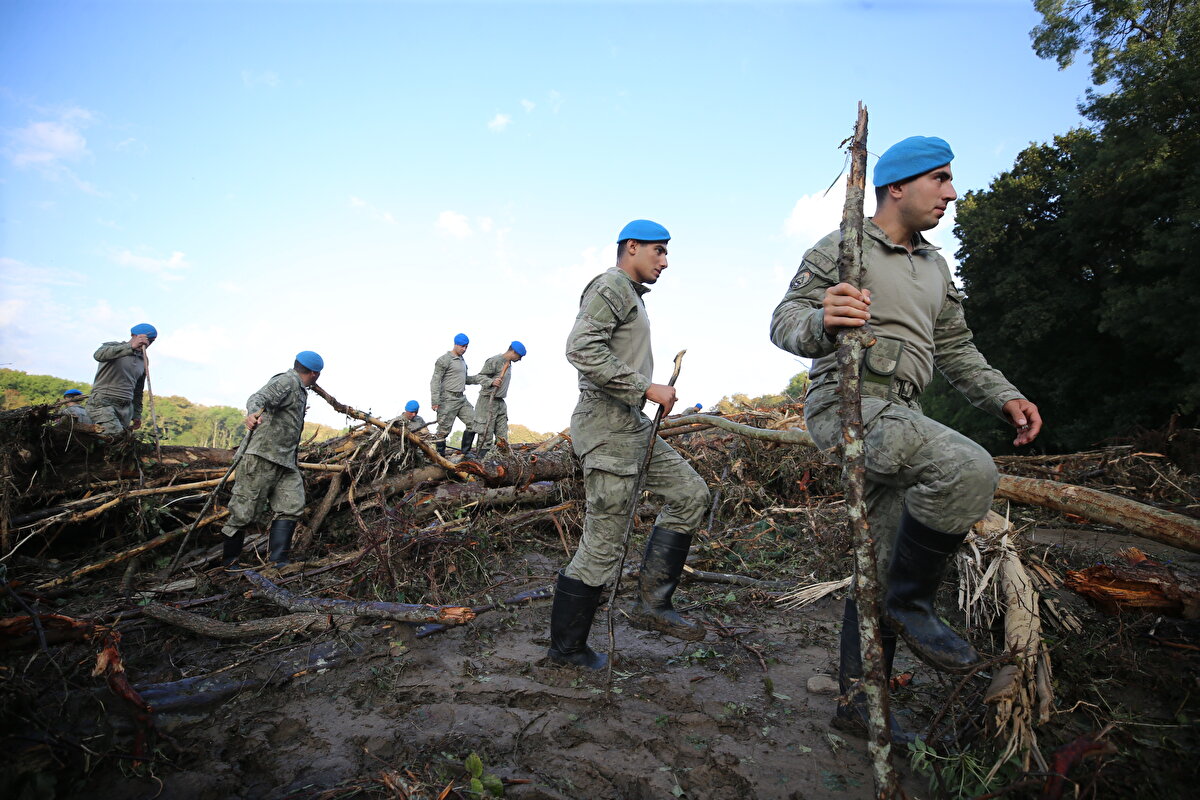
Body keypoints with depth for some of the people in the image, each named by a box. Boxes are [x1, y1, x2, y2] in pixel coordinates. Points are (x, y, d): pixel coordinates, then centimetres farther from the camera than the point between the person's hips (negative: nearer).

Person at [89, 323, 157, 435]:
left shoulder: (143, 361, 18)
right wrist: (131, 347, -33)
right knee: (116, 436, -27)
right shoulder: (112, 346, 4)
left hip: (126, 408, 5)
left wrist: (137, 415, 23)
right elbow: (98, 355, -23)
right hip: (103, 402, -5)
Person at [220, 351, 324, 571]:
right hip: (263, 456, -10)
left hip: (286, 461, 10)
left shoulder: (299, 389, 23)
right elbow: (260, 397, -25)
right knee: (244, 511, -2)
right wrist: (253, 412, -47)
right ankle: (228, 563, 10)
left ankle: (278, 561, -7)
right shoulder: (287, 380, -6)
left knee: (291, 507, -4)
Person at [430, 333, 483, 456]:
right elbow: (435, 381, -12)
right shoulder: (444, 360, -9)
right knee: (444, 430, -4)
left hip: (462, 399, 8)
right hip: (448, 399, -8)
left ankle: (465, 452, 9)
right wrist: (435, 401, -20)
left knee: (473, 422, 2)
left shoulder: (462, 361, 18)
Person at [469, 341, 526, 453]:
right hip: (488, 401, -9)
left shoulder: (508, 364, 16)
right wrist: (491, 382, -31)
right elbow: (479, 377, -14)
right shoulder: (494, 361, -12)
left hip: (500, 403, 9)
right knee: (486, 434, -5)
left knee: (502, 436, 6)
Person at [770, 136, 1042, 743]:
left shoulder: (934, 266, 22)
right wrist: (822, 320, -34)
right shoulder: (840, 249, -1)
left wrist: (1003, 396, 9)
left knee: (882, 568, 8)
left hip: (900, 417, 8)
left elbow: (955, 348, 25)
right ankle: (911, 603, -9)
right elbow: (784, 322, -10)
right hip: (846, 403, -8)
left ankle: (857, 701, 21)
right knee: (968, 470, -31)